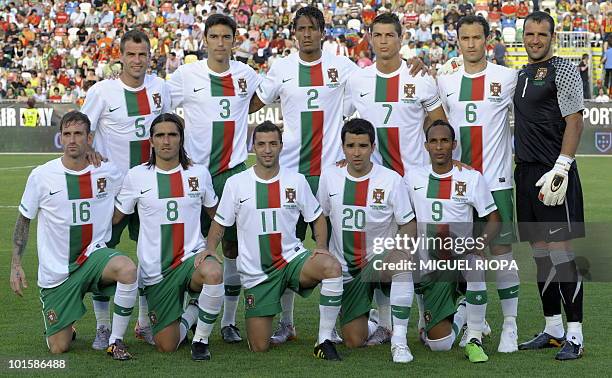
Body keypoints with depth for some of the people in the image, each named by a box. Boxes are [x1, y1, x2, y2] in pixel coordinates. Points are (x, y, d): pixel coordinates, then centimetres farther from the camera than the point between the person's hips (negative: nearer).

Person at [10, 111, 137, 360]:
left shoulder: (108, 173, -4)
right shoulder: (41, 176, -7)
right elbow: (24, 220, 4)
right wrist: (16, 265, 0)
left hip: (93, 254, 0)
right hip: (56, 271, 0)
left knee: (127, 269, -35)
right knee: (59, 348, -1)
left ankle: (116, 340, -14)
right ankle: (61, 327, 38)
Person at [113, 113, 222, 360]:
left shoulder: (198, 173, 4)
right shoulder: (136, 176, 0)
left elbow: (216, 214, 18)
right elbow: (114, 218, 7)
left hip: (192, 256, 0)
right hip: (156, 270, 0)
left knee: (213, 273, -39)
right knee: (166, 347, -3)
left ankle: (201, 339, -13)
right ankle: (190, 315, 33)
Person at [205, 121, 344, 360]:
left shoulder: (296, 181, 2)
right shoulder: (236, 183, -1)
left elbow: (317, 218, 10)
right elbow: (220, 224, 6)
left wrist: (322, 246, -8)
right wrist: (209, 250, -13)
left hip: (291, 257, 0)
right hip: (256, 271, 0)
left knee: (332, 267, -34)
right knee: (259, 347, -4)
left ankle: (324, 340, -21)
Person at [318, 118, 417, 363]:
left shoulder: (391, 180, -8)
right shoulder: (330, 177, 0)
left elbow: (408, 224, -6)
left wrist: (398, 251, -24)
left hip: (381, 260, -2)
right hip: (346, 268, 2)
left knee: (402, 262, -41)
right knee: (353, 341, -4)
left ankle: (399, 338, -29)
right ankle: (374, 327, 36)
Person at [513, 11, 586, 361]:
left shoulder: (563, 70, -5)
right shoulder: (521, 74, 17)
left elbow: (574, 121, -12)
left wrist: (560, 168, -19)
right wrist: (521, 163, 16)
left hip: (554, 172, -8)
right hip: (526, 173, 8)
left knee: (561, 249, -9)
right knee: (541, 251, 10)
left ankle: (575, 335, -5)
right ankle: (553, 329, 17)